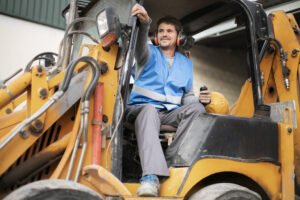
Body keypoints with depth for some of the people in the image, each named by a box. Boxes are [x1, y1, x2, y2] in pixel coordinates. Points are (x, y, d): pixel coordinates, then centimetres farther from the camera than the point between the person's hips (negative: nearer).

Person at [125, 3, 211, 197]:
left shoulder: (186, 63, 25)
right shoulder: (150, 54, 14)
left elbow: (187, 96, 22)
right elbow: (141, 44, -12)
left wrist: (200, 99, -4)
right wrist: (144, 23, -36)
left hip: (172, 113, 3)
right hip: (143, 107, -3)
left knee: (197, 108, -28)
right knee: (149, 110, -40)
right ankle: (151, 177, -55)